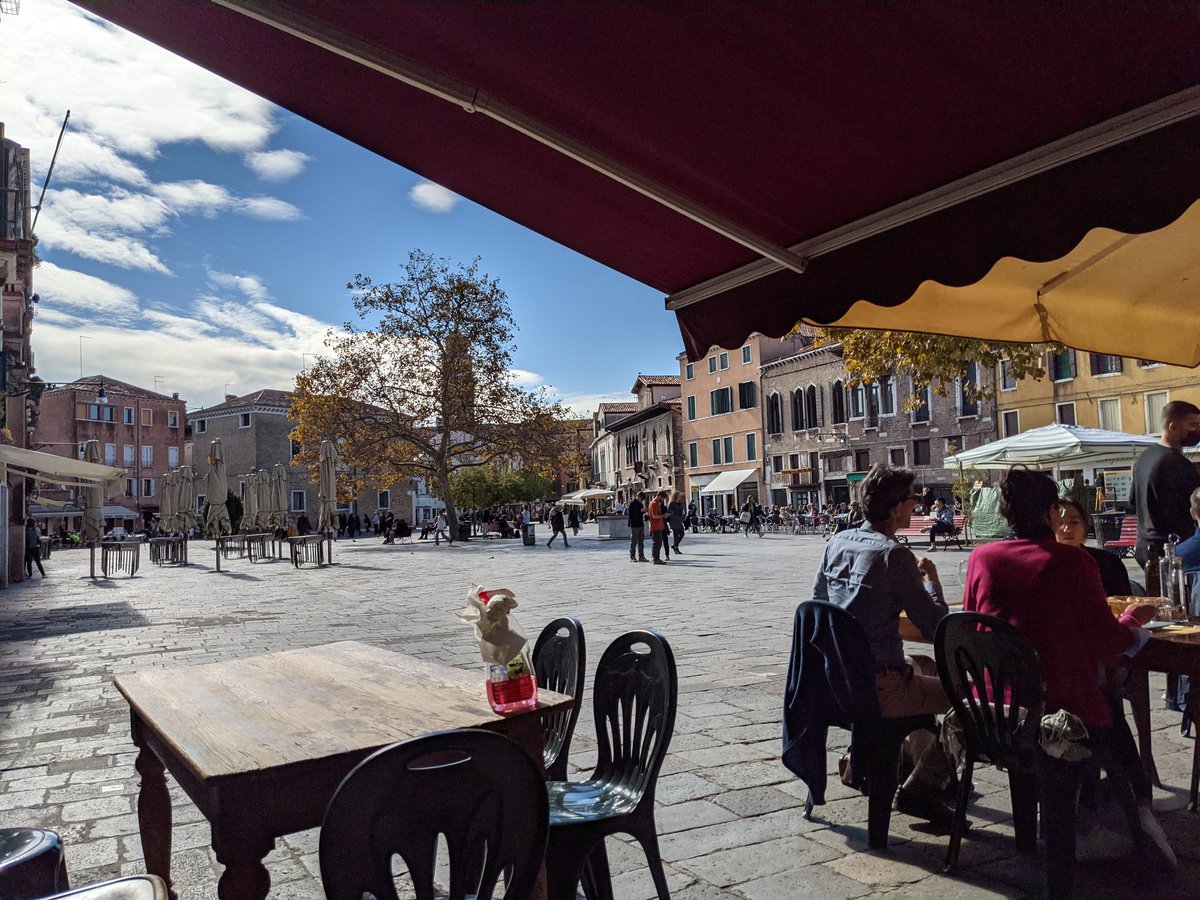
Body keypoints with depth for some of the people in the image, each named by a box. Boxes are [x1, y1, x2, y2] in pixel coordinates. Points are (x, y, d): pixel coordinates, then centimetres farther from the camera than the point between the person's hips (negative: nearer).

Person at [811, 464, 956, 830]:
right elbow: (935, 628, -14)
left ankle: (926, 768, 42)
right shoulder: (894, 554, -18)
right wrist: (931, 579, 3)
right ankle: (921, 789, 9)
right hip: (877, 687, -8)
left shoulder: (837, 542, 4)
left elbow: (818, 602, 15)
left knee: (926, 666, 32)